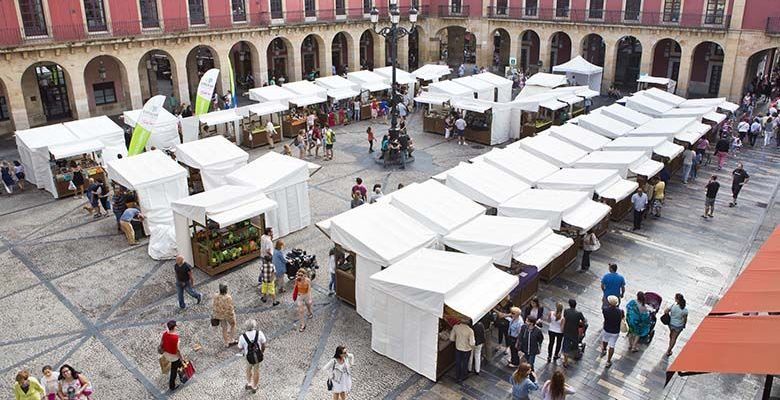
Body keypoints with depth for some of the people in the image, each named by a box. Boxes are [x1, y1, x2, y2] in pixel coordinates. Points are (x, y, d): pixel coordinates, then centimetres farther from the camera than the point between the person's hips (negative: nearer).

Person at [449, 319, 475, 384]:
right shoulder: (470, 331, -30)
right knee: (464, 364, 21)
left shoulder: (455, 327, -18)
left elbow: (451, 339, -8)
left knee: (457, 363, 22)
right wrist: (474, 341, -3)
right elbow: (471, 343, -26)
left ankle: (457, 378, 39)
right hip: (467, 350, -3)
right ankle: (461, 378, 39)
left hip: (458, 348, 3)